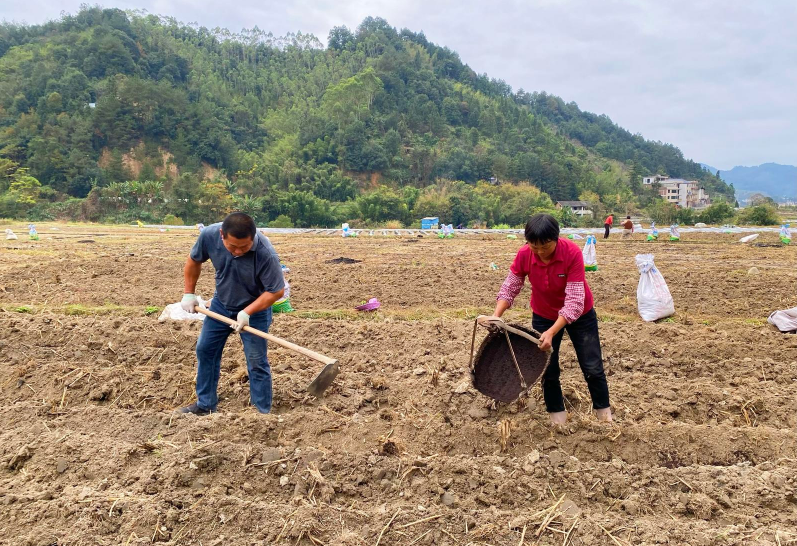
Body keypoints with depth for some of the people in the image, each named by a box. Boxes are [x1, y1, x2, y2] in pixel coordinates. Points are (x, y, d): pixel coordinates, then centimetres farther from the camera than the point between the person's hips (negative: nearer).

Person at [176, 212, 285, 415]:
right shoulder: (209, 235, -25)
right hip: (221, 304, 5)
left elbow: (276, 291, -24)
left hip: (255, 308, -5)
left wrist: (247, 312, -28)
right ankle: (205, 404, 27)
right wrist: (189, 293, 1)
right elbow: (193, 261, -3)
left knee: (257, 362, -4)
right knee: (205, 350, 11)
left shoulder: (266, 254, -36)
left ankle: (263, 413, 9)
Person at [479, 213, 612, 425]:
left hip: (580, 314, -2)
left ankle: (604, 413, 26)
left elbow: (574, 301, -33)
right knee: (548, 369, 7)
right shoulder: (524, 255, -23)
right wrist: (496, 316, -27)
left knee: (592, 367, 6)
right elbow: (510, 287, -11)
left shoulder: (572, 253, -32)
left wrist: (551, 332, -40)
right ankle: (557, 416, 24)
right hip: (544, 315, 2)